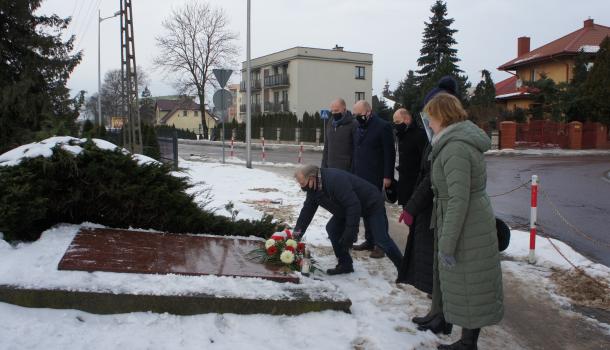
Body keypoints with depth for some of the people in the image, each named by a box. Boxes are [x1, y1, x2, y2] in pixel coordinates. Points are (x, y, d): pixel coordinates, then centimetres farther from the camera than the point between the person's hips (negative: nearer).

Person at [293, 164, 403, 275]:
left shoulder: (335, 180, -36)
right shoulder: (313, 188, -7)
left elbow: (354, 206, -36)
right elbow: (307, 210, 2)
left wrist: (350, 234, -33)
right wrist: (297, 233, -5)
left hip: (372, 204, -8)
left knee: (381, 239, -12)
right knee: (332, 229, -4)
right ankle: (345, 265, 7)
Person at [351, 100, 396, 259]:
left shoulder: (383, 126, -8)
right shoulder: (358, 128, 15)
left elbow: (390, 153, -11)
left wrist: (387, 176, -15)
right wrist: (353, 173, 13)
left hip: (376, 178, -7)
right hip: (361, 177, 7)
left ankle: (380, 244, 6)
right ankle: (369, 240, 19)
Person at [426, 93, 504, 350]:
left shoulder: (455, 148, -21)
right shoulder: (465, 140, 10)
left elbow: (459, 199, -26)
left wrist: (447, 244, -22)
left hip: (467, 229, -10)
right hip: (476, 222, 10)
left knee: (468, 290, 3)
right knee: (470, 289, 18)